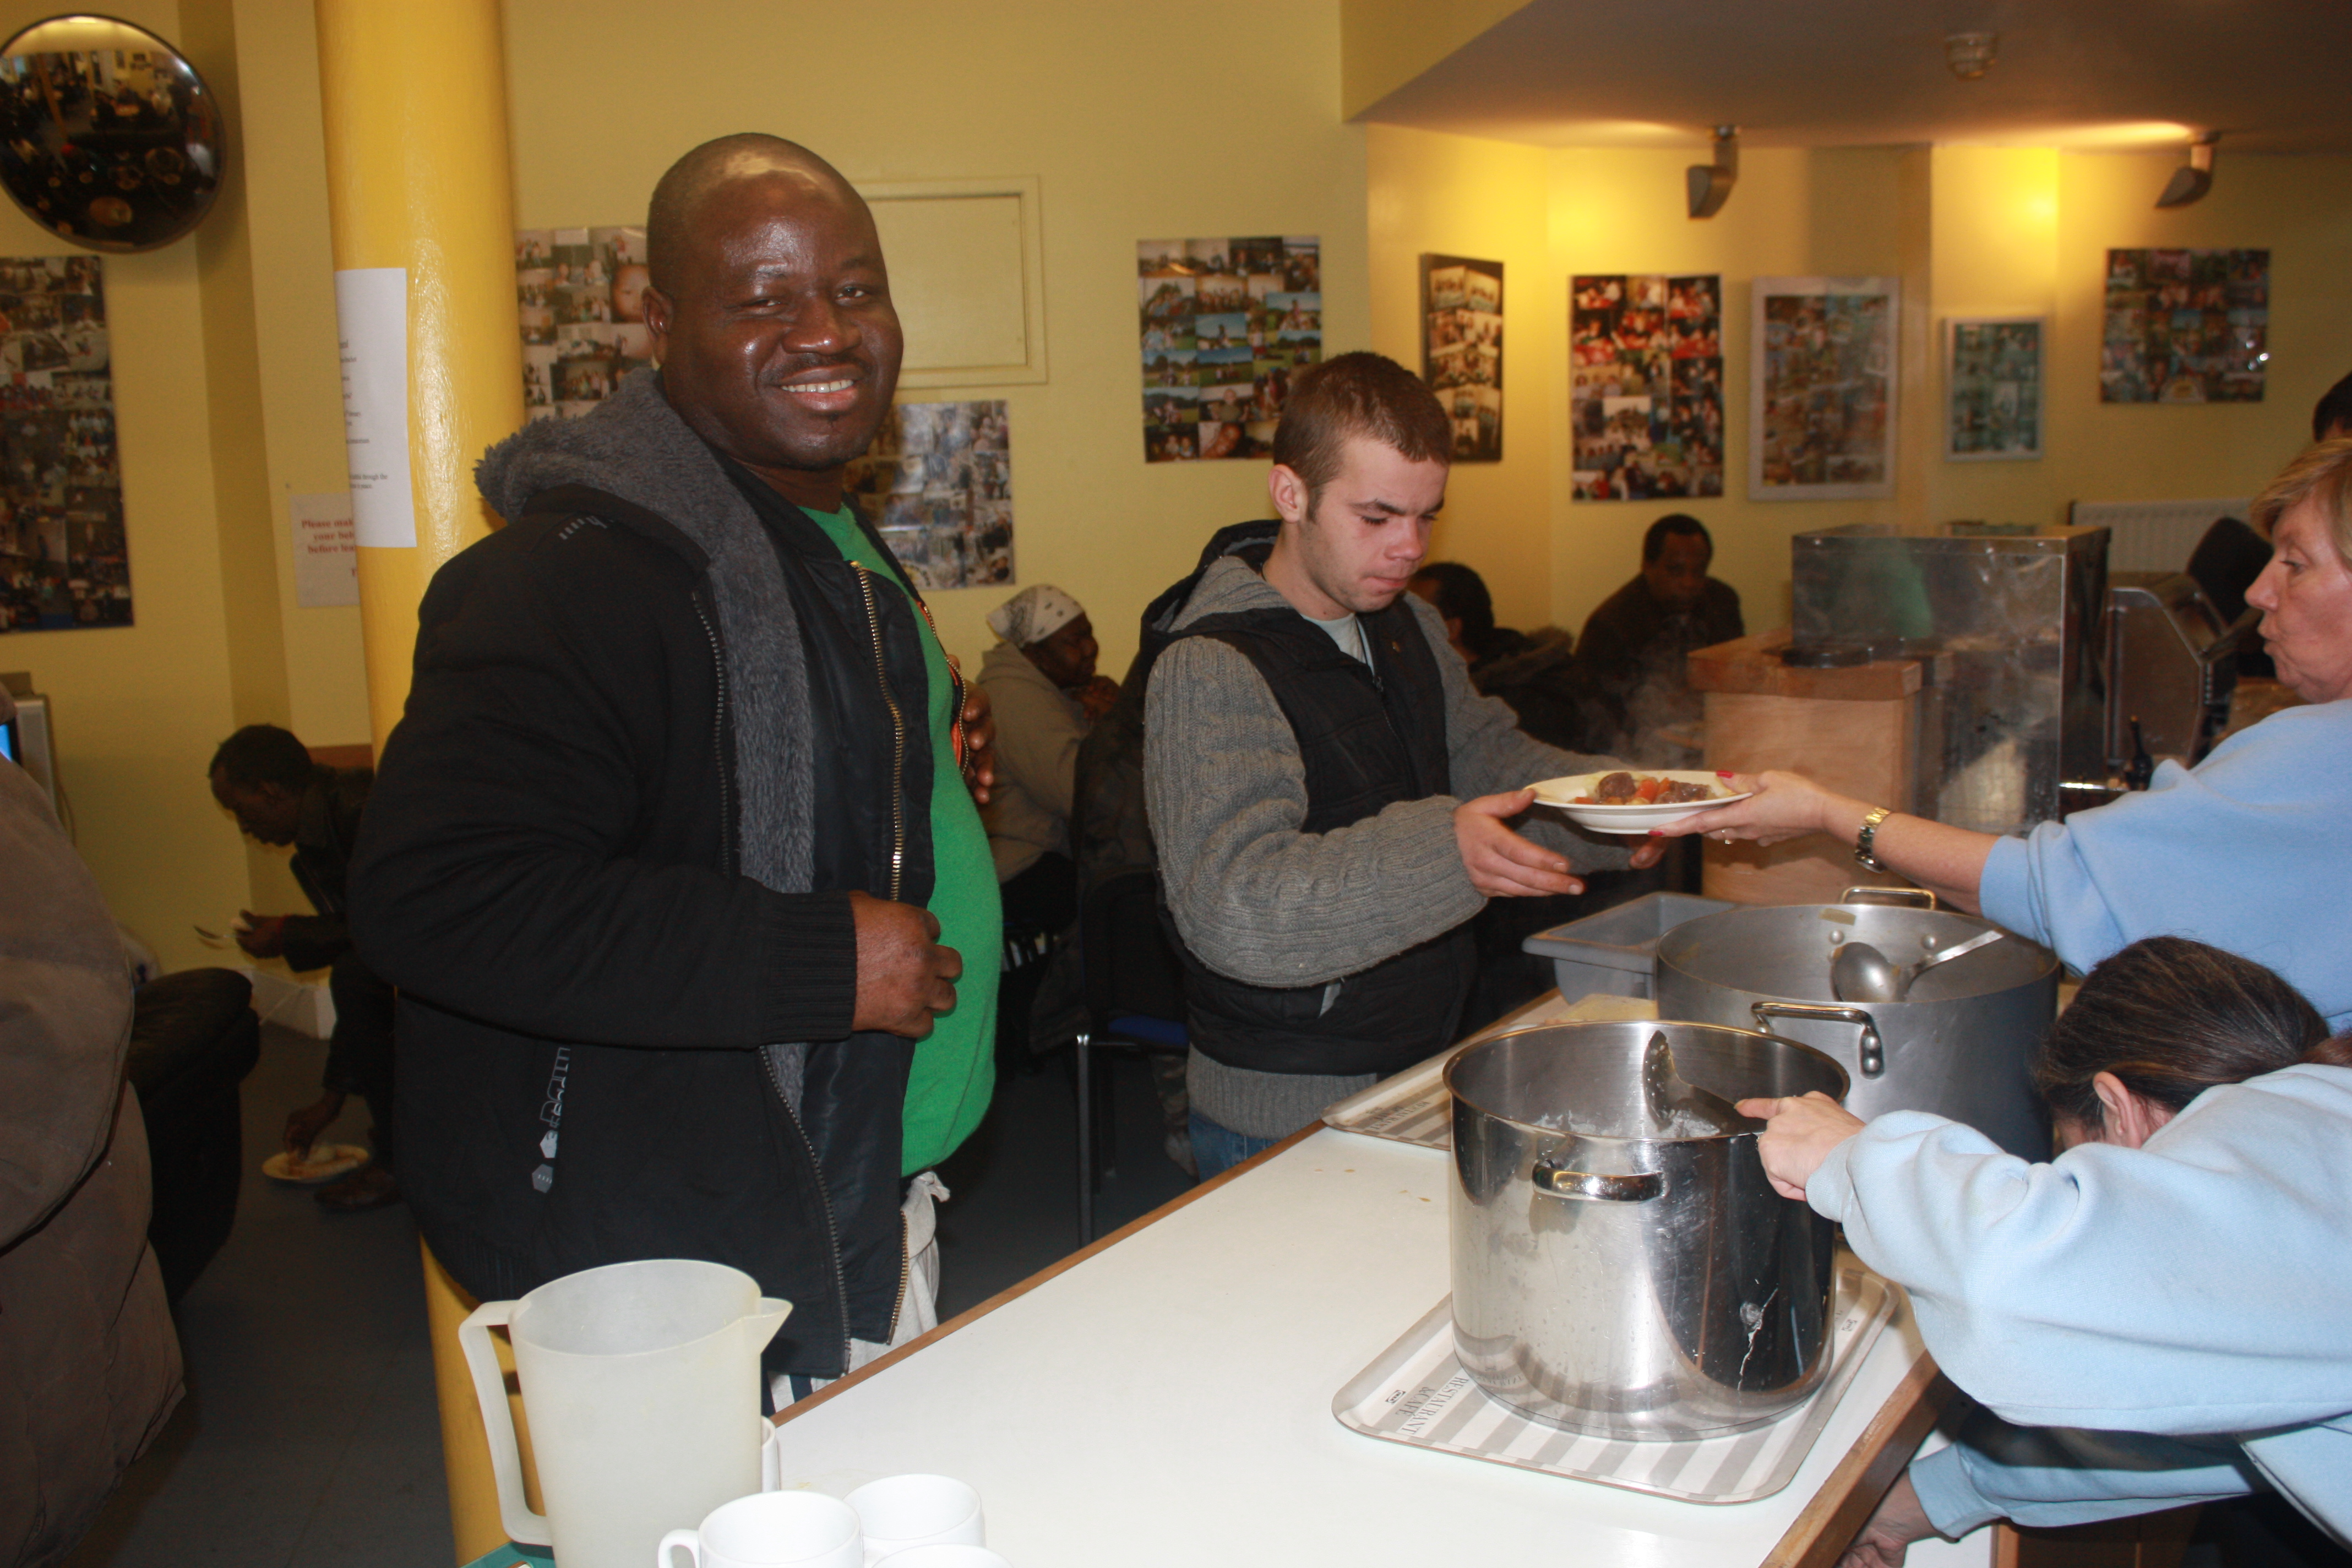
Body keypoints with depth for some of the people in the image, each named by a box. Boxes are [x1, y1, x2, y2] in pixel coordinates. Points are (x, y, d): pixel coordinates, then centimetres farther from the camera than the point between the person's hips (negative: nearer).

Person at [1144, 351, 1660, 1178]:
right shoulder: (1210, 674, -22)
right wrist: (1440, 855, -44)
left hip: (1422, 1071, 8)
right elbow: (1232, 909, -32)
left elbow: (1488, 757, 13)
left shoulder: (1407, 627, 8)